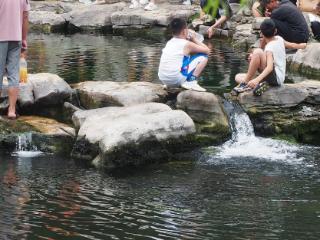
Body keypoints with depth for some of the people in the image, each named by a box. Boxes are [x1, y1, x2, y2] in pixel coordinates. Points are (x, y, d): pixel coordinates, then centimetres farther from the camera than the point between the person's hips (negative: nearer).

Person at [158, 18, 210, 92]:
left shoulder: (169, 43, 16)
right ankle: (191, 82, -7)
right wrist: (194, 39, 15)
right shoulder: (187, 44, -3)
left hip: (163, 80, 7)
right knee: (203, 56, 4)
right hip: (177, 79, -7)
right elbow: (207, 50, 4)